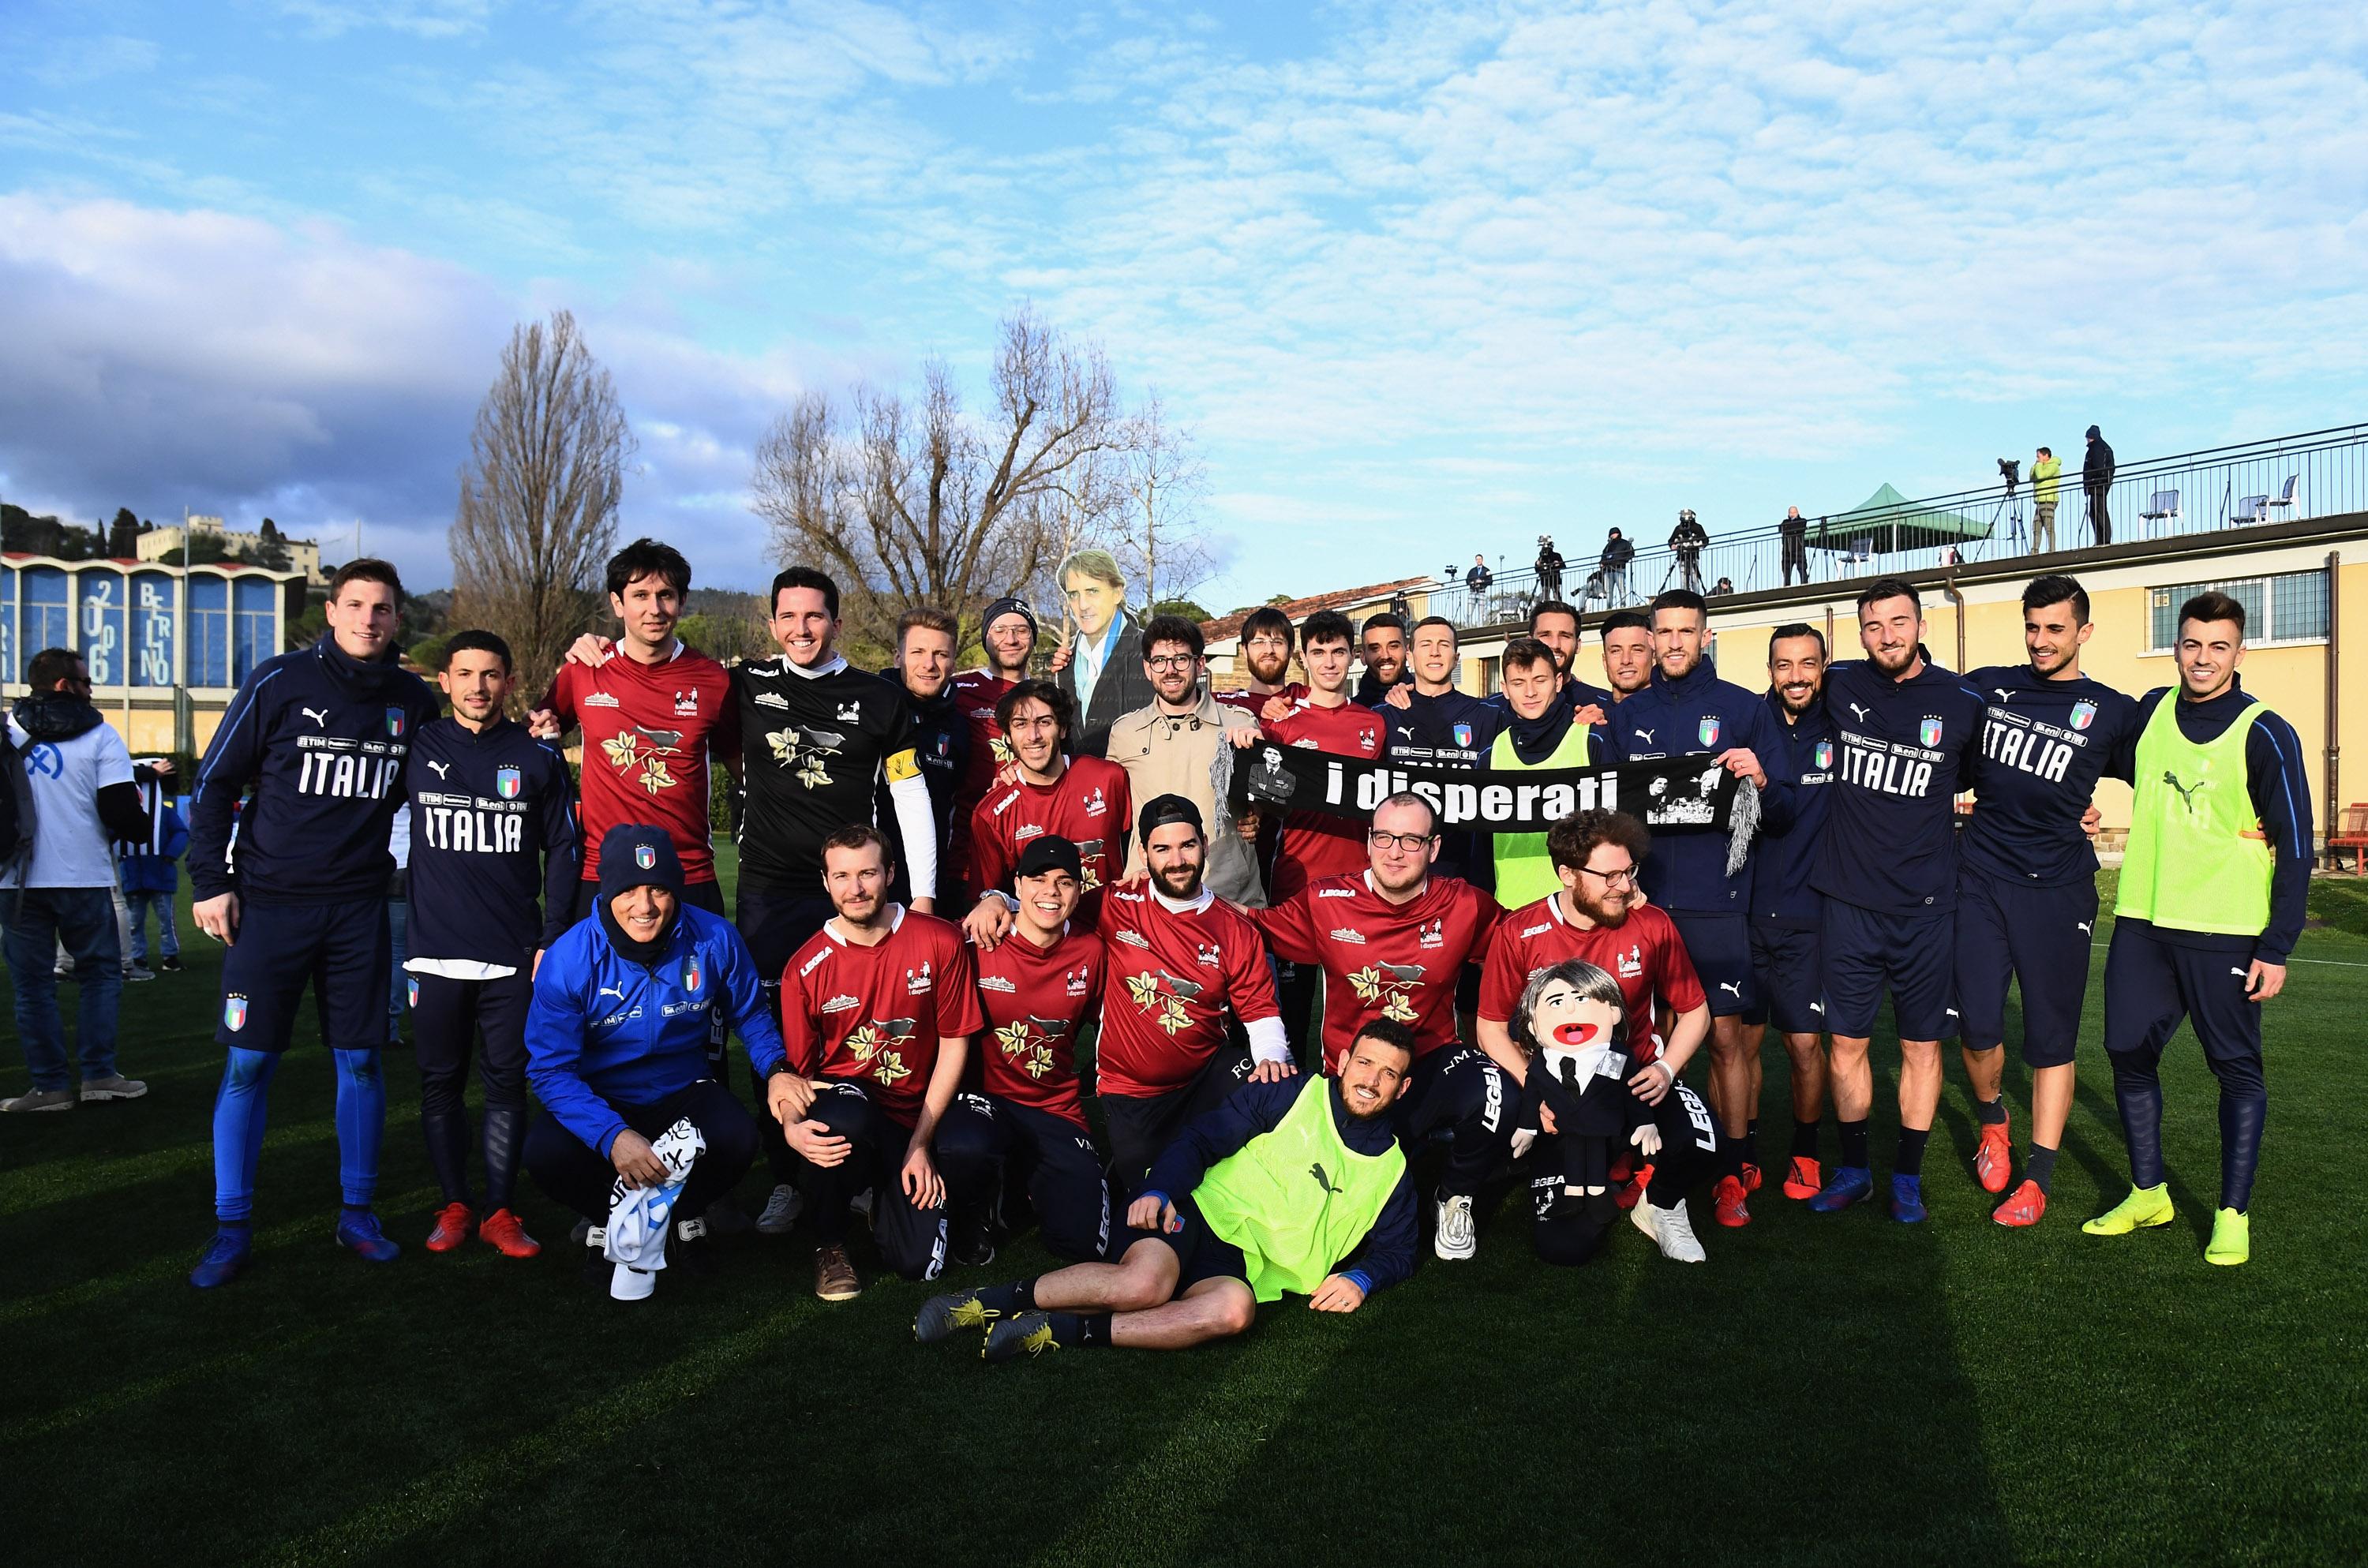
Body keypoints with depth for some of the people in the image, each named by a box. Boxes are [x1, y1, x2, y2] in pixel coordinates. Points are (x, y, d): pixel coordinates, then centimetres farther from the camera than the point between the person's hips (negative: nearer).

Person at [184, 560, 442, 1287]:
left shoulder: (414, 700, 4)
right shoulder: (279, 681, -5)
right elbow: (215, 781, 0)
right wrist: (209, 882, -4)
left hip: (359, 907, 3)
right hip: (268, 901, -2)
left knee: (360, 1061, 6)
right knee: (248, 1063, 0)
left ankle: (357, 1212, 19)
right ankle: (232, 1226, 13)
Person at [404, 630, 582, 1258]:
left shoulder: (537, 757, 3)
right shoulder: (418, 747, 4)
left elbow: (563, 851, 5)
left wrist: (554, 938, 0)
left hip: (515, 957, -1)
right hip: (435, 953, 1)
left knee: (507, 1083, 4)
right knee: (440, 1083, 7)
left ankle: (499, 1211, 13)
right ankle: (453, 1206, 18)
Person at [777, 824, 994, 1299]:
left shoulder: (941, 941, -7)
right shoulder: (805, 968, -6)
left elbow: (955, 1041, -3)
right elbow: (798, 1070, 0)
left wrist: (921, 1141, -10)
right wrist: (792, 1127, -24)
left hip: (922, 1109, 0)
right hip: (846, 1096, 0)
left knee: (973, 1146, -33)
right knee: (843, 1118, -37)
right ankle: (829, 1243, -5)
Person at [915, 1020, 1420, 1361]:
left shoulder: (1391, 1166, 17)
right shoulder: (1294, 1095, 8)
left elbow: (1397, 1249, 23)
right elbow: (1202, 1138, 5)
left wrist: (1360, 1277, 0)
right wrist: (1160, 1191, -13)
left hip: (1242, 1267, 2)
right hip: (1198, 1213, -2)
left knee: (1235, 1308, -37)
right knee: (1144, 1283, -37)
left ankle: (1063, 1332, -32)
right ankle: (993, 1301, -22)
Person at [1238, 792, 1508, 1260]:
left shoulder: (1464, 905, -7)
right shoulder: (1325, 902, -7)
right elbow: (1253, 927, 2)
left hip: (1432, 1066, 0)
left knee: (1497, 1098, -34)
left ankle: (1455, 1197, 2)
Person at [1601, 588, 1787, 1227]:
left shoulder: (1744, 709, 3)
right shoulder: (1625, 717, 12)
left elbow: (1783, 808, 1)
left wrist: (1760, 780, -19)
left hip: (1716, 903, -3)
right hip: (1641, 896, 3)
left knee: (1726, 1036, -1)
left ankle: (1734, 1171, 11)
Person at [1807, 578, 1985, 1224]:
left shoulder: (1962, 703, -2)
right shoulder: (1838, 685, -1)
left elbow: (1983, 783, 14)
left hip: (1926, 904, -1)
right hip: (1849, 898, 1)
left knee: (1921, 1045, 8)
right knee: (1846, 1043, 8)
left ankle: (1908, 1178, 22)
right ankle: (1853, 1169, 23)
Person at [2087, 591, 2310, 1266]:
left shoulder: (2265, 735, -9)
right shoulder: (2151, 712, 5)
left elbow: (2295, 849, -7)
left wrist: (2277, 948, -11)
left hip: (2226, 932, -5)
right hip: (2141, 924, 5)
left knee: (2237, 1069, 3)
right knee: (2128, 1054, 8)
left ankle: (2233, 1215, 14)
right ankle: (2148, 1194, 23)